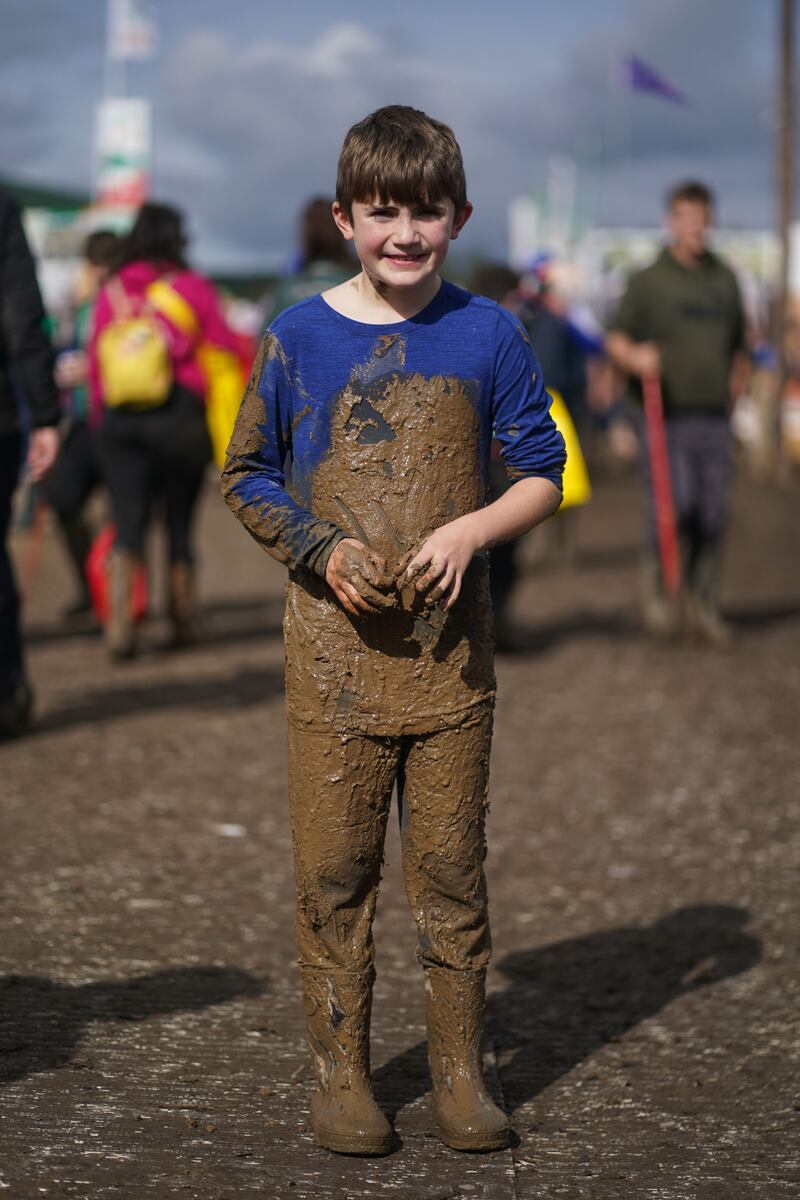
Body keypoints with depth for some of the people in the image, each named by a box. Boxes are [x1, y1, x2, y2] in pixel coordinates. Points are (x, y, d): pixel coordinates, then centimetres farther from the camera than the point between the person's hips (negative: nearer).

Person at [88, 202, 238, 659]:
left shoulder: (111, 294, 6)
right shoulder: (193, 288, -1)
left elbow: (96, 361, 8)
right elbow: (225, 350, -1)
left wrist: (103, 412, 16)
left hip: (120, 417, 2)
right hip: (181, 412, -2)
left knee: (128, 523, -1)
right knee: (181, 523, 11)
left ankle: (120, 617, -19)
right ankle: (183, 619, 20)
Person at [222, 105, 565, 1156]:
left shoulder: (487, 336, 2)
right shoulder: (299, 338, 0)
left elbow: (543, 475, 6)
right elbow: (246, 477, 7)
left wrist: (470, 530, -12)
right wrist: (322, 550, -9)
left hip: (449, 638, 0)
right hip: (335, 638, 0)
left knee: (451, 862, 5)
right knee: (333, 867, 3)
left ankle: (460, 1068, 17)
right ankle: (341, 1072, 15)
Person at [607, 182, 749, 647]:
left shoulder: (726, 278, 13)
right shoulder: (650, 280, 0)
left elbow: (739, 342, 23)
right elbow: (617, 339, -1)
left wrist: (735, 382, 11)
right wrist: (636, 357, -20)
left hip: (715, 418, 4)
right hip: (667, 417, -4)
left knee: (713, 516, 2)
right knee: (674, 507, -13)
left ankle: (704, 608, 12)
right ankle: (657, 584, 10)